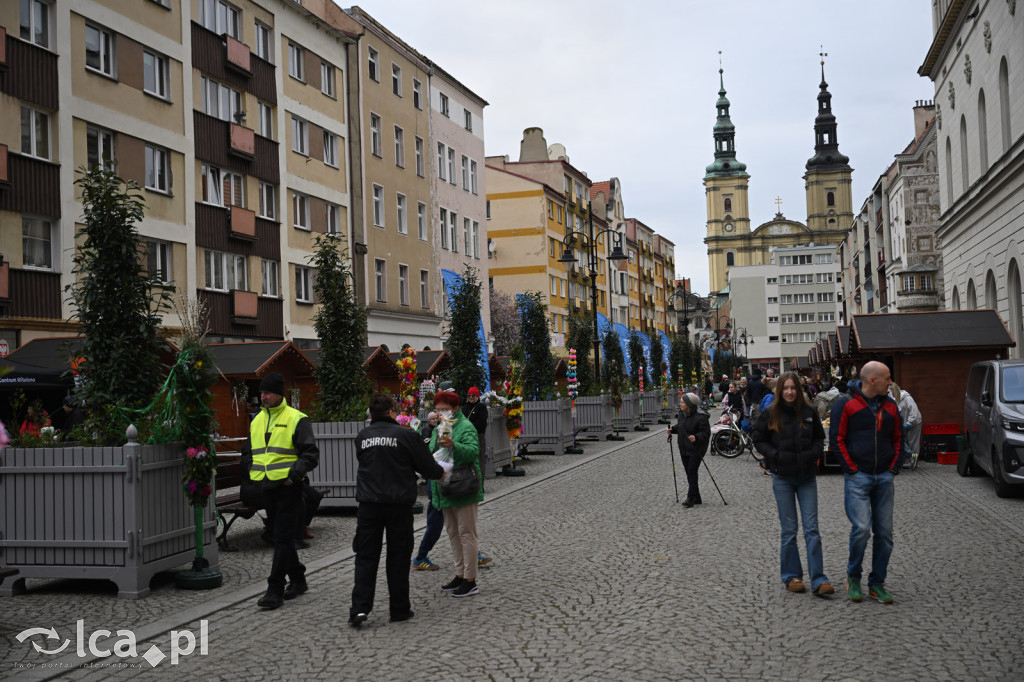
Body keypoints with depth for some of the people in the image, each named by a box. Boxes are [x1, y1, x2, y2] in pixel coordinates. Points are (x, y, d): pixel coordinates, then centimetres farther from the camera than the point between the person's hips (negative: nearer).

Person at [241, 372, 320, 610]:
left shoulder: (296, 419, -5)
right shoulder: (257, 421, 14)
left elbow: (311, 454, -8)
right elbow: (247, 454, 25)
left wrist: (293, 475, -18)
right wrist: (253, 474, 11)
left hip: (288, 487, -7)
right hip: (265, 488, 7)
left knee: (283, 538, -7)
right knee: (280, 535, 15)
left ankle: (275, 589, -6)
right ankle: (298, 580, 28)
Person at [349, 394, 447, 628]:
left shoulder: (362, 437, 5)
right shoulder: (406, 435, -8)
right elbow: (428, 467, -5)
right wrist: (442, 470, 17)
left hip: (368, 504, 2)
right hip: (399, 503, -2)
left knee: (366, 556, 6)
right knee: (398, 556, 8)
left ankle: (359, 608, -4)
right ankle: (399, 609, 13)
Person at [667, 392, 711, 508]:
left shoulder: (700, 417, -19)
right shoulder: (681, 414, 5)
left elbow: (706, 432, -19)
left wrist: (696, 437, -35)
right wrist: (672, 429, 0)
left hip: (696, 449, -8)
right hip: (684, 449, 8)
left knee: (692, 471, -11)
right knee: (689, 472, 10)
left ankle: (691, 497, -7)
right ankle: (696, 498, 19)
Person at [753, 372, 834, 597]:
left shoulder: (809, 413, 2)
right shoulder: (771, 415, -3)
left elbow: (820, 438, 13)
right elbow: (758, 440, 4)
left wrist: (813, 454, -6)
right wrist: (775, 455, -10)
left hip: (807, 477, 1)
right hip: (783, 478, -1)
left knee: (812, 528, -1)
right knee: (789, 530, 5)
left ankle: (818, 580, 0)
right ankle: (791, 576, 18)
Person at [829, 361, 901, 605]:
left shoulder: (890, 406, 12)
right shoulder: (846, 403, -4)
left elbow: (897, 438, 21)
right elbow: (836, 438, -5)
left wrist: (894, 467, 9)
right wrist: (852, 468, -9)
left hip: (884, 477, 5)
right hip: (857, 477, -5)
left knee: (884, 532, 4)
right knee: (861, 528, -14)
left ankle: (877, 583, 16)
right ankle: (853, 578, 7)